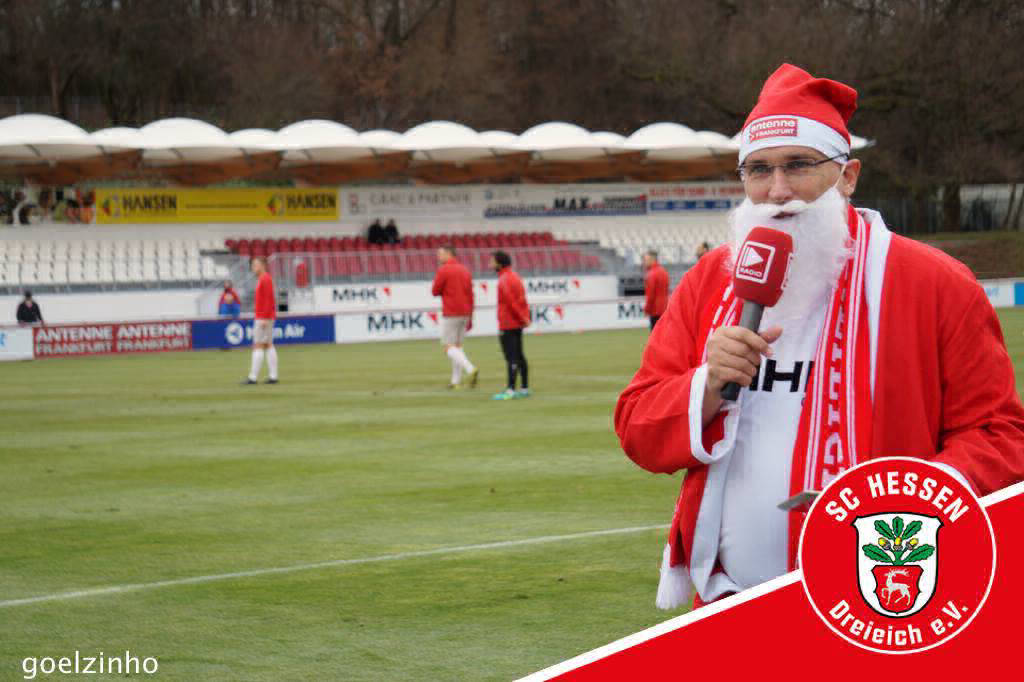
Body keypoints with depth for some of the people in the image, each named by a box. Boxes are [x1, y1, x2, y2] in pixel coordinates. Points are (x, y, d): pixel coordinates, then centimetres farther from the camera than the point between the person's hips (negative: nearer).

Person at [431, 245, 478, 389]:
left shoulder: (443, 270, -10)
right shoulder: (465, 270, 11)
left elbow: (435, 291, -8)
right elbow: (470, 295, 12)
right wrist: (470, 317, 16)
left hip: (450, 315, -7)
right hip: (464, 313, 7)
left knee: (448, 347, -2)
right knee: (457, 346, 15)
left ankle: (470, 369, -22)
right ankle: (456, 380, 13)